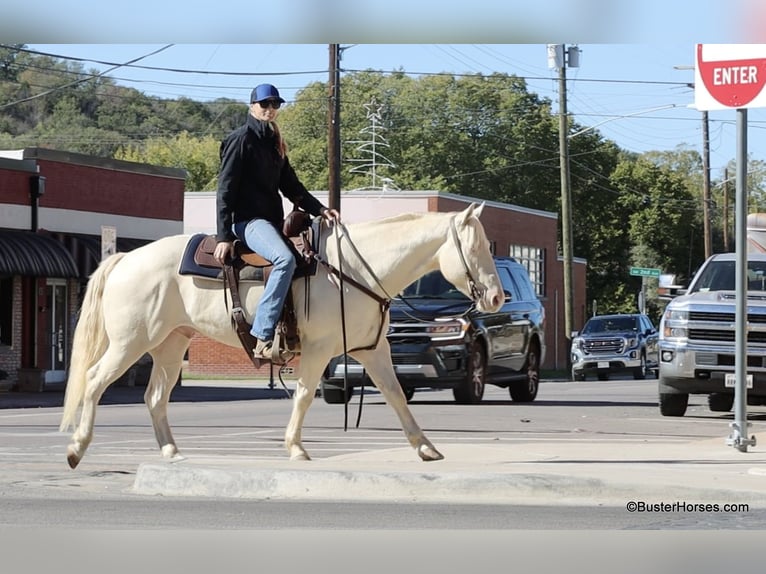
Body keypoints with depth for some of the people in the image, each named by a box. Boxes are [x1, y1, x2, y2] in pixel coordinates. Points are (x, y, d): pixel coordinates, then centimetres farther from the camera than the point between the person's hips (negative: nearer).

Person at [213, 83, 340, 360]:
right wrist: (224, 237, -17)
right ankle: (263, 338, -39)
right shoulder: (241, 139, -5)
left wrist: (320, 209, 3)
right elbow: (226, 189, -10)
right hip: (247, 219, -10)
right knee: (285, 258, -33)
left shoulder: (275, 143, 19)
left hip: (272, 220, 10)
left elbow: (291, 186, 20)